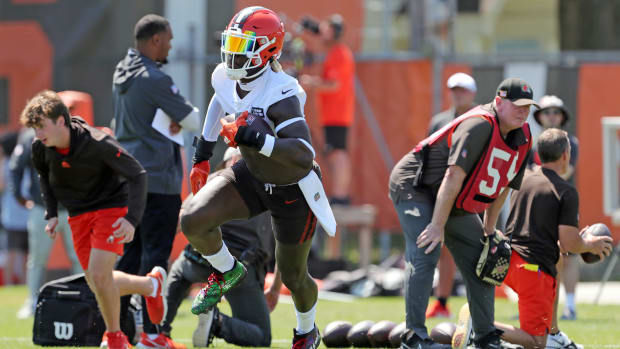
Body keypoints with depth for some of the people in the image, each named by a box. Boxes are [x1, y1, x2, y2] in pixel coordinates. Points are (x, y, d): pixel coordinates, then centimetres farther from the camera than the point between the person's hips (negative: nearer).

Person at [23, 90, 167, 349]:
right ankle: (151, 284, 34)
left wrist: (132, 218, -28)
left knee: (99, 274, -20)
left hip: (111, 209, -6)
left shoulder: (97, 144, -27)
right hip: (78, 216, 6)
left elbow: (137, 174, -19)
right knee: (98, 285, 6)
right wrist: (51, 213, 5)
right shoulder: (41, 148, -11)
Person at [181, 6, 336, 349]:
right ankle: (227, 272, 15)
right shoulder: (225, 78, -14)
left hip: (293, 191, -6)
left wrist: (251, 136, -52)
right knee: (193, 221, -17)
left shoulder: (280, 95, -36)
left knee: (293, 278, 12)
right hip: (252, 176, 6)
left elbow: (303, 156, -47)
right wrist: (202, 155, 15)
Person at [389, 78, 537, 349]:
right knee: (425, 253, -24)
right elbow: (454, 176, -32)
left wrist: (489, 230, 12)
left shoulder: (522, 138, 0)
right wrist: (437, 226, -34)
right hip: (414, 186, -9)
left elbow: (501, 186, 11)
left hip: (456, 205, 9)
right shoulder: (479, 125, -28)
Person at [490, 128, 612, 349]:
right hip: (533, 268, -8)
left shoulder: (525, 180, 14)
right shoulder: (566, 192, -8)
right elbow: (569, 243, -12)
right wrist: (589, 245, 11)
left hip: (508, 259, 8)